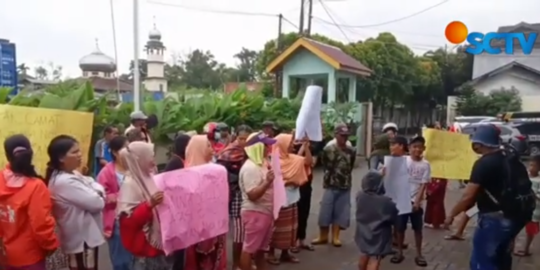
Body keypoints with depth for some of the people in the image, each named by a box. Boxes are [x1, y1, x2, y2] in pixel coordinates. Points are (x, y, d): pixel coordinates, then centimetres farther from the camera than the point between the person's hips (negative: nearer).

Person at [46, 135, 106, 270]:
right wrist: (98, 195, -4)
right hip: (82, 238, -10)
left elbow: (92, 184, 6)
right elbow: (97, 203, -25)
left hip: (84, 235, 10)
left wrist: (96, 191, -16)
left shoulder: (72, 175, 6)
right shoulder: (65, 182, -26)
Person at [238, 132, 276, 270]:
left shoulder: (261, 164, 10)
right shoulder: (250, 168, -20)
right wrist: (267, 182, -34)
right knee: (249, 248, 1)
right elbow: (252, 195, -26)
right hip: (255, 213, -10)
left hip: (265, 211, 10)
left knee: (261, 247, 20)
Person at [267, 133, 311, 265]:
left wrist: (306, 147, -11)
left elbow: (308, 162, -2)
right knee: (276, 229, 4)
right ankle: (271, 253, 19)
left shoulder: (293, 158, 6)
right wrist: (287, 182, -18)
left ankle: (285, 253, 27)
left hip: (291, 200, 7)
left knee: (288, 228, 14)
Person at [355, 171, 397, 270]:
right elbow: (393, 216, -10)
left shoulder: (359, 196, -10)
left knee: (365, 255, 26)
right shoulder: (385, 202, -24)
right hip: (378, 235, -6)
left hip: (363, 232, 6)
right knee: (374, 260, -1)